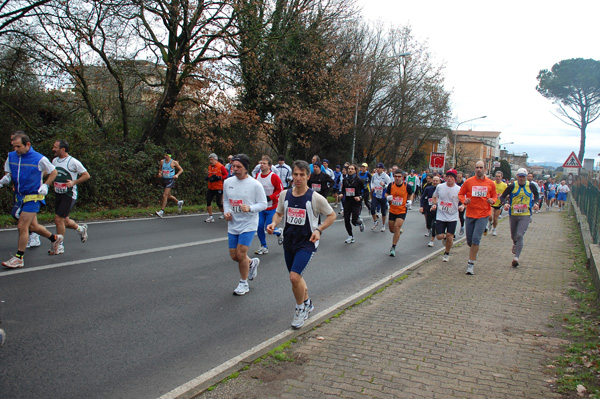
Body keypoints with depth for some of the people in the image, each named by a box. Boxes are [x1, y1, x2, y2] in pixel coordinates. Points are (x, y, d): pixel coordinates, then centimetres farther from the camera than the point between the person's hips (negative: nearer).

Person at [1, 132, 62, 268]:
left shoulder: (39, 159, -13)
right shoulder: (11, 156, 3)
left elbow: (53, 172, 1)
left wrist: (45, 185, -8)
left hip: (33, 197, -6)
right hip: (19, 196, 6)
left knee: (22, 227, -9)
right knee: (32, 226, 14)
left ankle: (19, 258, 1)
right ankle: (54, 238, 38)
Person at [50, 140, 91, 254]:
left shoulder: (73, 162, -12)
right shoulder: (55, 161, 9)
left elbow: (86, 175, -7)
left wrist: (74, 182, -18)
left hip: (69, 195, -7)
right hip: (58, 194, 7)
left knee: (59, 219, -10)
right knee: (64, 221, 11)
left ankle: (60, 246, 2)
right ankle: (81, 229, 39)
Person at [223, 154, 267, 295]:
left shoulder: (255, 184, -11)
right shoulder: (228, 182, 4)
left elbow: (263, 204, -7)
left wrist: (250, 208, -25)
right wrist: (226, 212, -2)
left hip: (248, 225, -5)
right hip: (233, 224, 6)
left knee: (241, 254, -10)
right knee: (234, 256, 9)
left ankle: (243, 284, 12)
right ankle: (252, 263, 42)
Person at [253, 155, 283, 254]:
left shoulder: (274, 177, -15)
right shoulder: (257, 176, 3)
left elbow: (280, 190, -11)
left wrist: (270, 197, -18)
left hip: (271, 208, -5)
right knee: (259, 227, 0)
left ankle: (279, 233, 29)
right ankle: (264, 247, 16)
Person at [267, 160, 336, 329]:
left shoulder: (316, 198, -13)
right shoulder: (285, 195, -1)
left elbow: (332, 215, -2)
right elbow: (279, 213, 14)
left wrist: (319, 229, -16)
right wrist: (274, 223, -8)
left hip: (307, 243, -5)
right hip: (289, 241, 5)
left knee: (294, 276, -18)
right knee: (295, 277, 18)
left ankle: (300, 309, 7)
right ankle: (307, 303, 44)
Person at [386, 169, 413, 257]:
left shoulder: (407, 186, -8)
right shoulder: (391, 185, -4)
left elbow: (410, 195, 11)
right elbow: (386, 194, 10)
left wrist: (409, 201, -8)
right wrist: (387, 197, -12)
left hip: (402, 211, -3)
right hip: (392, 210, 3)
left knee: (397, 227, -18)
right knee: (392, 230, 10)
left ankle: (393, 248, -8)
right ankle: (399, 230, 48)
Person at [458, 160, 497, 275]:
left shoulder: (490, 183, 2)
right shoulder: (468, 181, 0)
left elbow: (494, 196, 15)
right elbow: (461, 193, 8)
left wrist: (492, 200, -8)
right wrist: (464, 200, -12)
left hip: (483, 215, -1)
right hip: (470, 214, 1)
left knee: (476, 239, -12)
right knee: (469, 241, 7)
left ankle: (471, 263, -2)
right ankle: (474, 252, 43)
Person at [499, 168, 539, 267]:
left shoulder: (531, 186, -1)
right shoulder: (512, 186, -4)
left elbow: (537, 195, 18)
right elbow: (502, 196, 2)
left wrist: (534, 203, 0)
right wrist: (505, 204, -17)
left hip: (525, 215, -2)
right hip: (513, 214, 2)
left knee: (520, 236, -15)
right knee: (513, 236, 18)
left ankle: (516, 257, -16)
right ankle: (515, 244, 54)